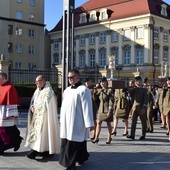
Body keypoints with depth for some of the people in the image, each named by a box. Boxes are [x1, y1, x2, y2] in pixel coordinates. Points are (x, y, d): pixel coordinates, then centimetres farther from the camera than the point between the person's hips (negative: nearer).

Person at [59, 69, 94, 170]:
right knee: (66, 143, 11)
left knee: (74, 144, -4)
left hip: (77, 122, -8)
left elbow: (87, 107, -13)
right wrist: (62, 119, 18)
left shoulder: (83, 90, -8)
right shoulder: (67, 90, 15)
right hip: (67, 122, 8)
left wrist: (89, 123, -15)